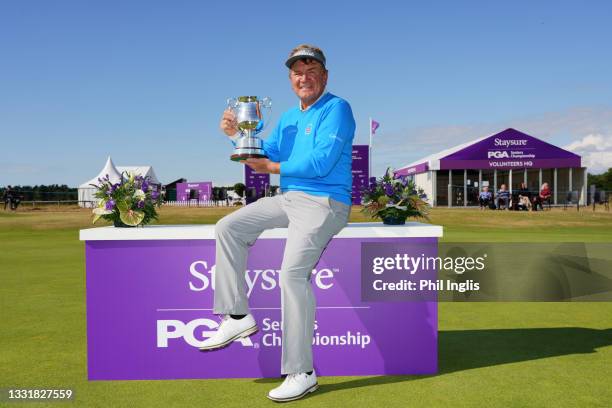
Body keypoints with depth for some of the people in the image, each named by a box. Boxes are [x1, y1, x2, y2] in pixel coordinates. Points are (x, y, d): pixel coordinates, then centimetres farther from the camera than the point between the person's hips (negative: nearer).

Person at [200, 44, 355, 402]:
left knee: (292, 273, -25)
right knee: (229, 228, -1)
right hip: (287, 198, 9)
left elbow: (320, 163, -18)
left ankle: (302, 373, -15)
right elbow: (264, 155, 13)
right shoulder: (289, 118, 20)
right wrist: (239, 134, -4)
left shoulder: (336, 109, -6)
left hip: (324, 203, -9)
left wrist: (273, 167, -7)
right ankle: (238, 317, 1)